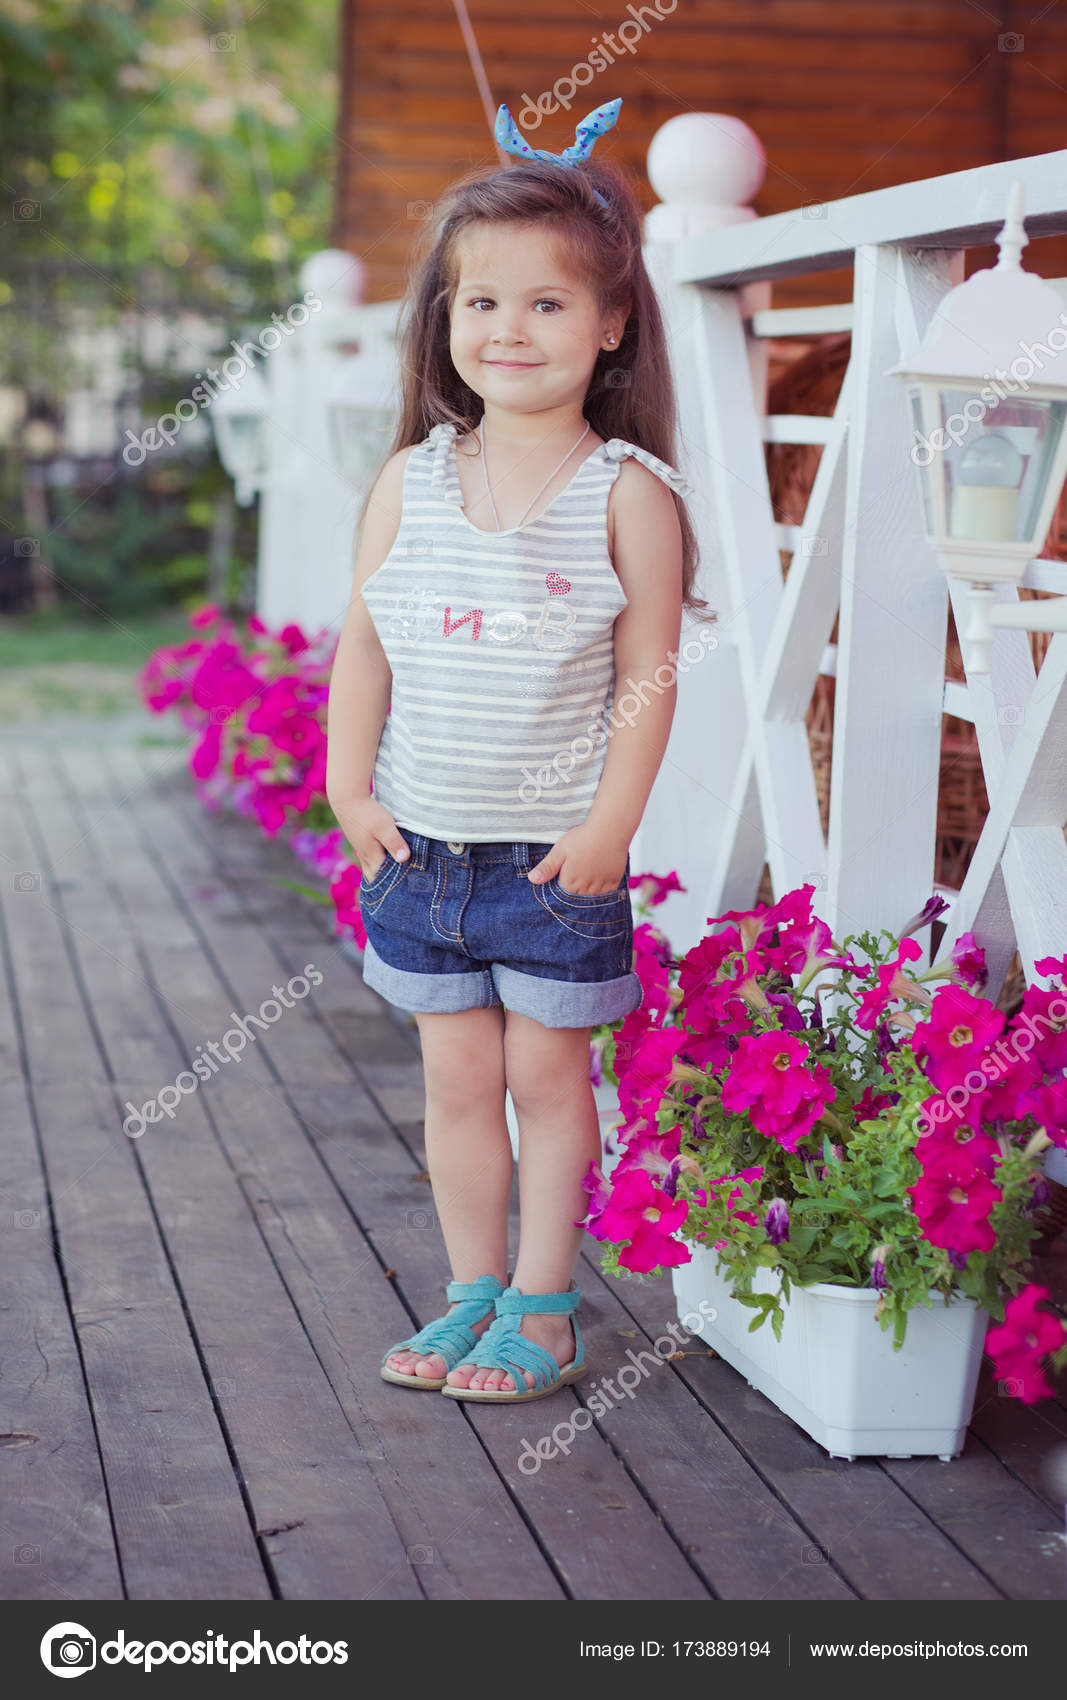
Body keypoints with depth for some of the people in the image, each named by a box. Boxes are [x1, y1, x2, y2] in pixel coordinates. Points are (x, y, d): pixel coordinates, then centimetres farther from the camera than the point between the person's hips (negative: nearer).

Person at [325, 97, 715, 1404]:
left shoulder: (626, 492, -7)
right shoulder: (411, 482, 2)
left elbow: (649, 672, -8)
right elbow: (363, 644, 6)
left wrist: (612, 823, -12)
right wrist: (350, 790, -1)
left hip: (558, 846, -3)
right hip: (419, 840, 3)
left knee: (546, 1069, 6)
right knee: (456, 1074, 11)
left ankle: (543, 1306, 18)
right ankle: (472, 1292, 23)